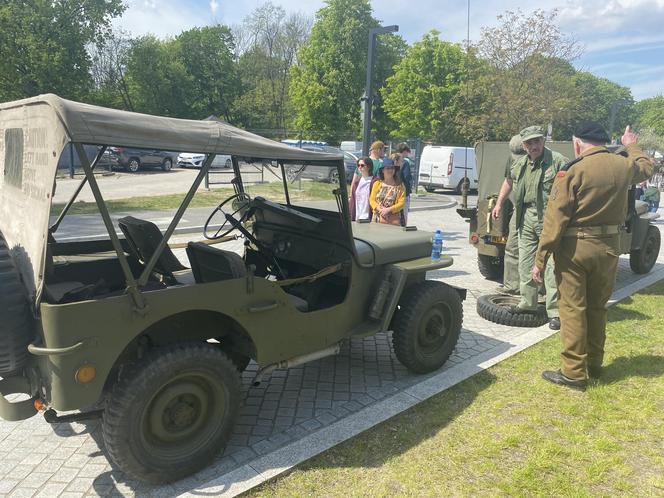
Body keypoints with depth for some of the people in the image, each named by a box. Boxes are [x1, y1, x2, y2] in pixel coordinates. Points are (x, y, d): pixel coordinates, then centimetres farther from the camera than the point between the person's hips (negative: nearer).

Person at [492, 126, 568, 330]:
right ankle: (528, 303, 28)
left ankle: (555, 311, 0)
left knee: (551, 264, -7)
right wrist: (499, 203, 27)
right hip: (526, 218, 7)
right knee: (525, 263, 13)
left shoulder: (558, 161, -9)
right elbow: (509, 181, 30)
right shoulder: (520, 164, 12)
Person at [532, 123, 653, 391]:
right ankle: (594, 363, 31)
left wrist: (541, 258, -13)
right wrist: (632, 147, 45)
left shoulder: (573, 171, -14)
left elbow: (555, 219, -17)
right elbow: (646, 167, 28)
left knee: (573, 309, 2)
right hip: (609, 247, 6)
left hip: (575, 248, -6)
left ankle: (574, 372, 7)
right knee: (597, 307, 18)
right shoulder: (622, 166, 3)